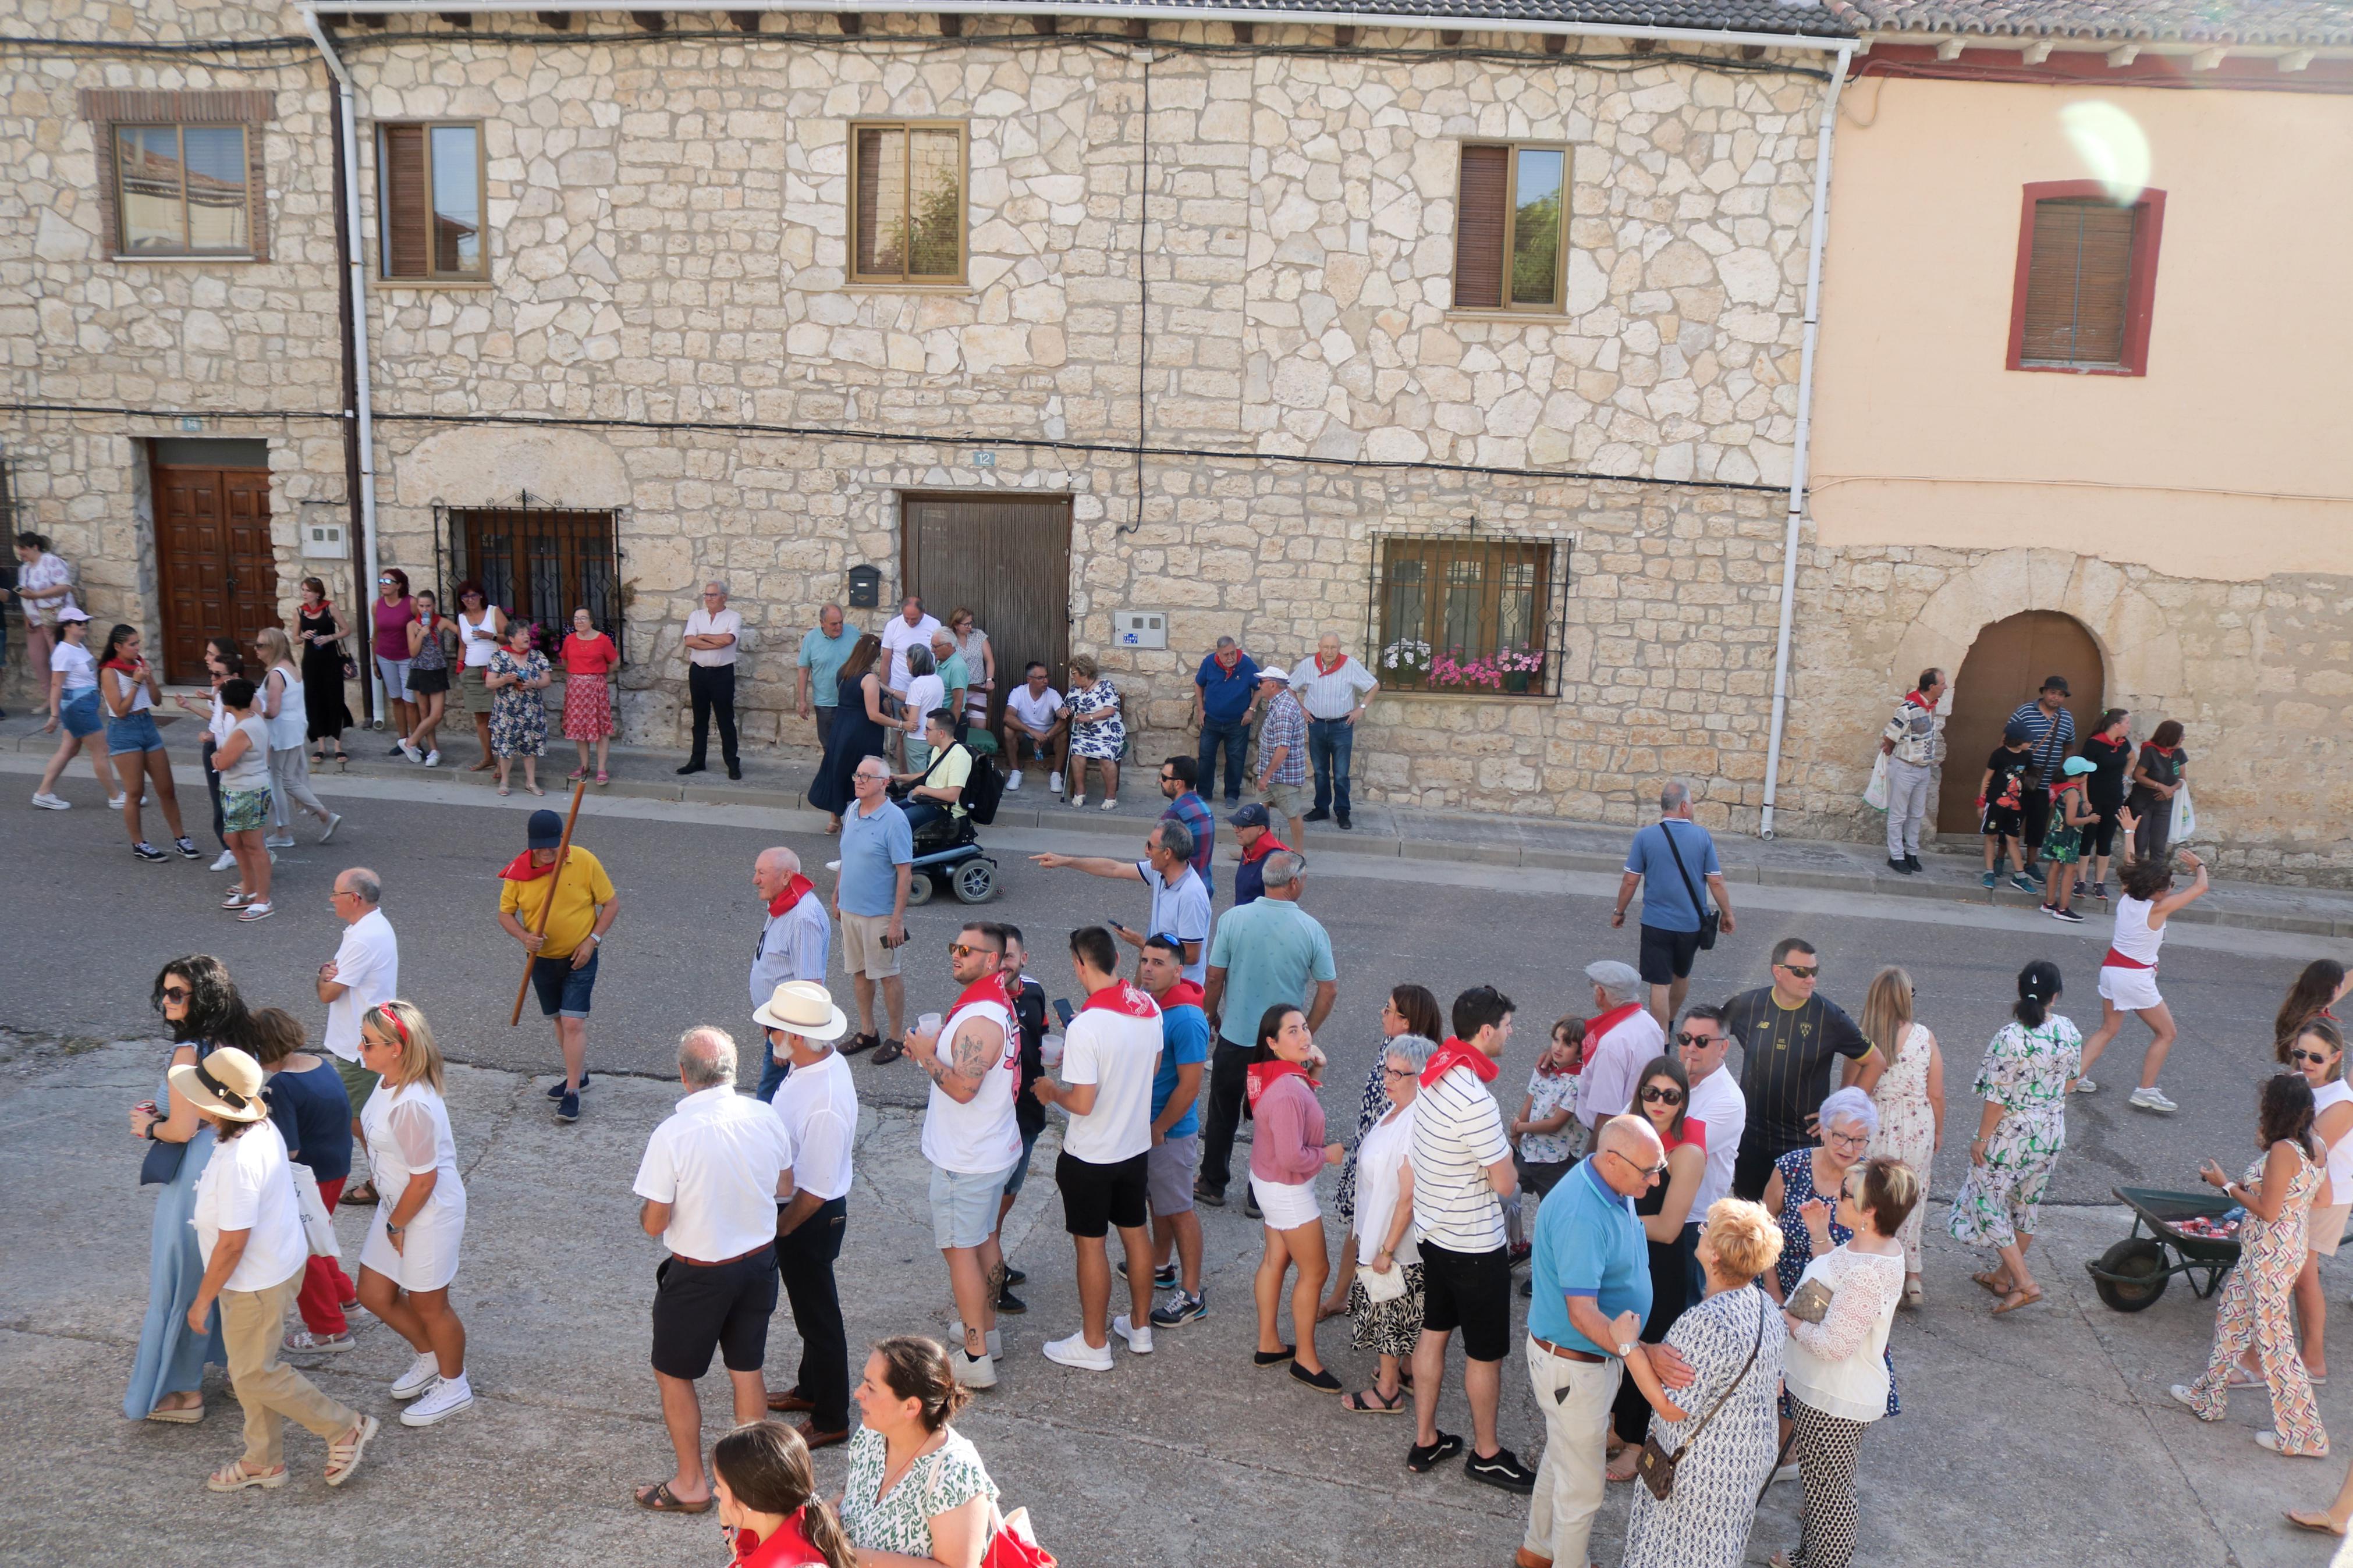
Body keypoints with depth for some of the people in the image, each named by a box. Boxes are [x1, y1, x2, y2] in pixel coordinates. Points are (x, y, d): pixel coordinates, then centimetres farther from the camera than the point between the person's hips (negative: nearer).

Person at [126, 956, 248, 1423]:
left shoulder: (188, 1052, -22)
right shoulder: (234, 1044, 3)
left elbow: (183, 1129, -23)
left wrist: (150, 1127, -3)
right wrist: (166, 1111, 11)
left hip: (195, 1179, -8)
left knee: (180, 1282, 6)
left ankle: (181, 1392, 17)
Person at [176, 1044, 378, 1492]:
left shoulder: (237, 1162, -33)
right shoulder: (262, 1128, -5)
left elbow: (232, 1243, -27)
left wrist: (203, 1299, -14)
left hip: (257, 1283, -9)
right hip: (279, 1262, 9)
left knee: (254, 1375, 8)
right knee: (250, 1368, 22)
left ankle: (346, 1429, 18)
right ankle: (263, 1462, 38)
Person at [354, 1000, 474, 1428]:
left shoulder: (411, 1105, -32)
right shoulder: (389, 1081, -3)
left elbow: (424, 1180, -26)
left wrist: (396, 1226, -11)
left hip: (429, 1212, -9)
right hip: (396, 1204, 9)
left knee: (428, 1305, 10)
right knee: (375, 1295, 19)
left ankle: (453, 1386, 33)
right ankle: (430, 1357, 43)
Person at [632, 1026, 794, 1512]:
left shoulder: (673, 1134, -25)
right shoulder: (766, 1118, -10)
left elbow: (654, 1223, -18)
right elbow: (785, 1190, 4)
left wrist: (646, 1213, 3)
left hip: (699, 1274, -5)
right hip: (760, 1259, 5)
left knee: (673, 1374, 17)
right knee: (748, 1371, 19)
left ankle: (691, 1485, 28)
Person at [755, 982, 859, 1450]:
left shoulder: (825, 1104, -36)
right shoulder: (817, 1062, -7)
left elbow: (816, 1191, -27)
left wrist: (776, 1232, -14)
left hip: (812, 1220, -9)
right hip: (797, 1205, 9)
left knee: (818, 1317, 11)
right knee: (808, 1308, 27)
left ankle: (830, 1420, 30)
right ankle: (811, 1388, 49)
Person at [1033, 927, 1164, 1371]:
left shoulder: (1085, 1026, -28)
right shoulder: (1149, 1007, -6)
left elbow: (1082, 1102, -26)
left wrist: (1051, 1091, -6)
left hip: (1091, 1155, -7)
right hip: (1137, 1146, 7)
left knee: (1090, 1244, 8)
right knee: (1136, 1232, 20)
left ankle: (1094, 1343, 21)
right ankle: (1140, 1327, 35)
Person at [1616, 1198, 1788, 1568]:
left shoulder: (1706, 1322, -33)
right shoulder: (1764, 1304, -6)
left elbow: (1672, 1408, -26)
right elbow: (1772, 1383, 9)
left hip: (1702, 1468, -8)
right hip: (1751, 1458, 8)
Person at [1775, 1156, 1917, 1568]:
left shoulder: (1867, 1273, -34)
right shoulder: (1875, 1246, -3)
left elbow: (1832, 1344, -30)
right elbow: (1832, 1281, 14)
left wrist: (1789, 1320, -15)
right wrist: (1820, 1233, 6)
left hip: (1834, 1402, -10)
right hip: (1825, 1389, 10)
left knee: (1828, 1487, 10)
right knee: (1822, 1481, 27)